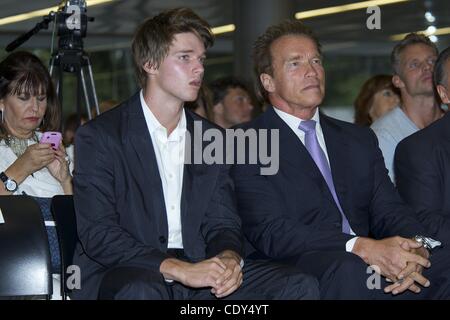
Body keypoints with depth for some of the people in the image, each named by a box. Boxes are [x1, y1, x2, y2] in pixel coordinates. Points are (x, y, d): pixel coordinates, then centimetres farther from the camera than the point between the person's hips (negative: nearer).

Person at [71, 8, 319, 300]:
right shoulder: (100, 137, -2)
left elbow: (222, 222, 15)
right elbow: (98, 234, -11)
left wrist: (229, 257, -12)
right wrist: (179, 270, -23)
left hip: (199, 270, 6)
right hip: (129, 273, -5)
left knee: (301, 286, -16)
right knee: (142, 292, -41)